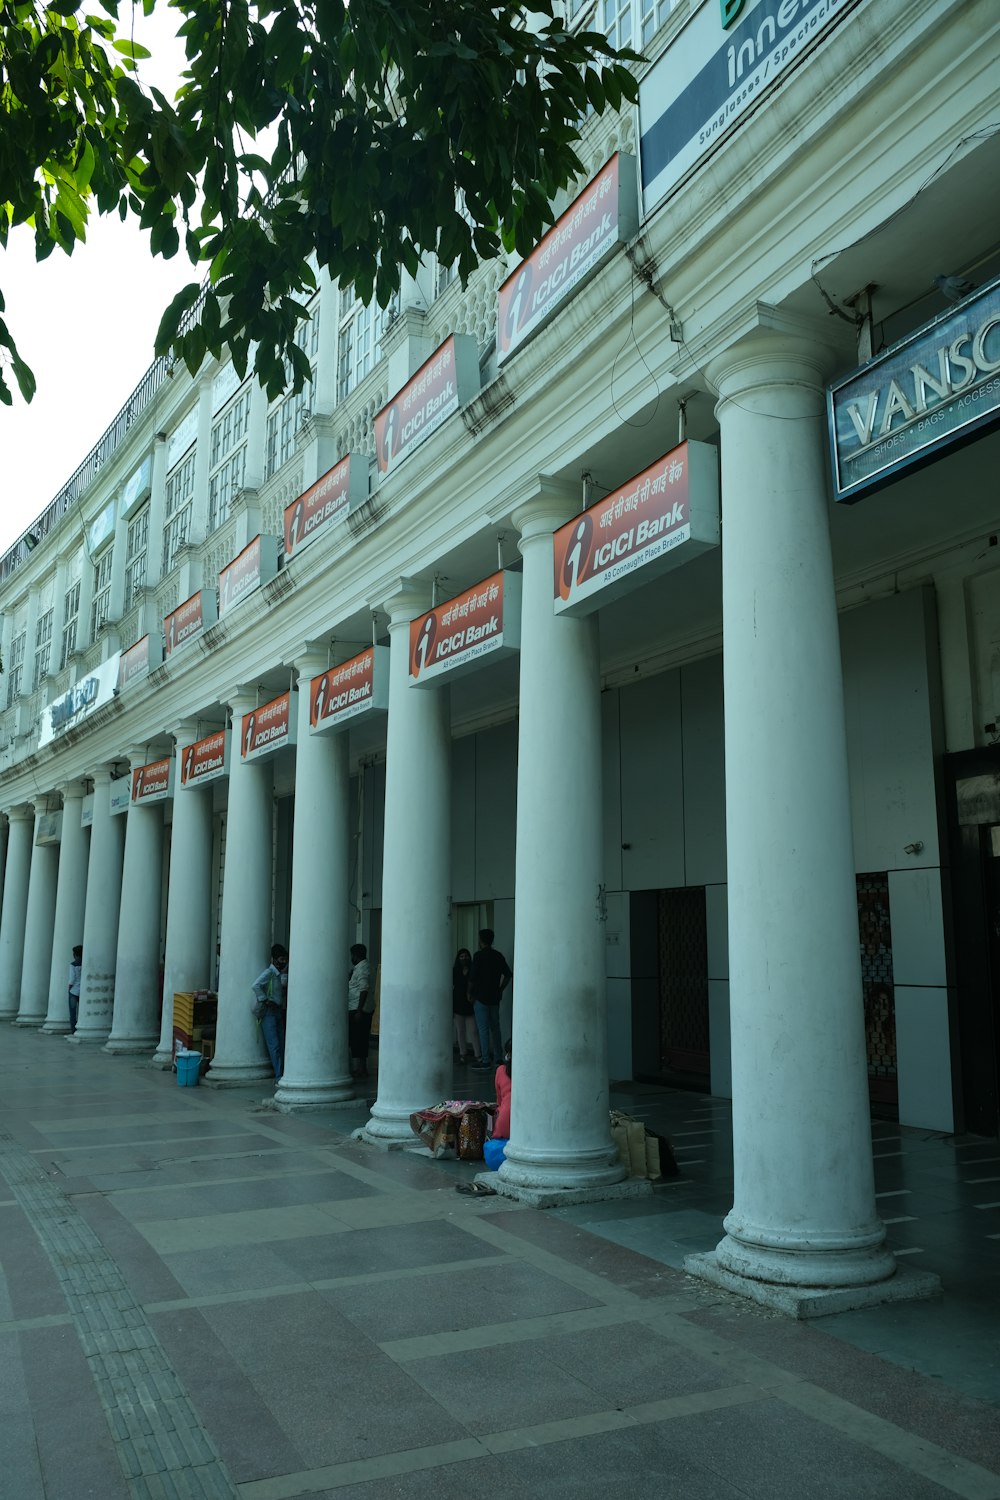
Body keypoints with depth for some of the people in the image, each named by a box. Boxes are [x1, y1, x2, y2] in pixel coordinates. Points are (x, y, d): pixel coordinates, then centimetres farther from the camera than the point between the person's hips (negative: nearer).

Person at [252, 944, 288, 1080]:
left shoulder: (282, 974, 13)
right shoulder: (269, 973, -12)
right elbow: (256, 985, -27)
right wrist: (265, 1001, -21)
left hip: (279, 1012, 8)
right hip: (268, 1013, -8)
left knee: (281, 1044, 8)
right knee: (274, 1045, -8)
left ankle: (282, 1073, 14)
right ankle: (278, 1076, -7)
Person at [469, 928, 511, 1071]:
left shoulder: (479, 955, -12)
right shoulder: (498, 956, 6)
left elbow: (472, 977, -15)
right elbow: (508, 974, 8)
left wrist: (470, 993, -1)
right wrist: (500, 989, 14)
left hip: (481, 997, -6)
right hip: (495, 998, 6)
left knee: (483, 1029, -3)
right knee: (495, 1027, 16)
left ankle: (486, 1062, -3)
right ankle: (498, 1057, 21)